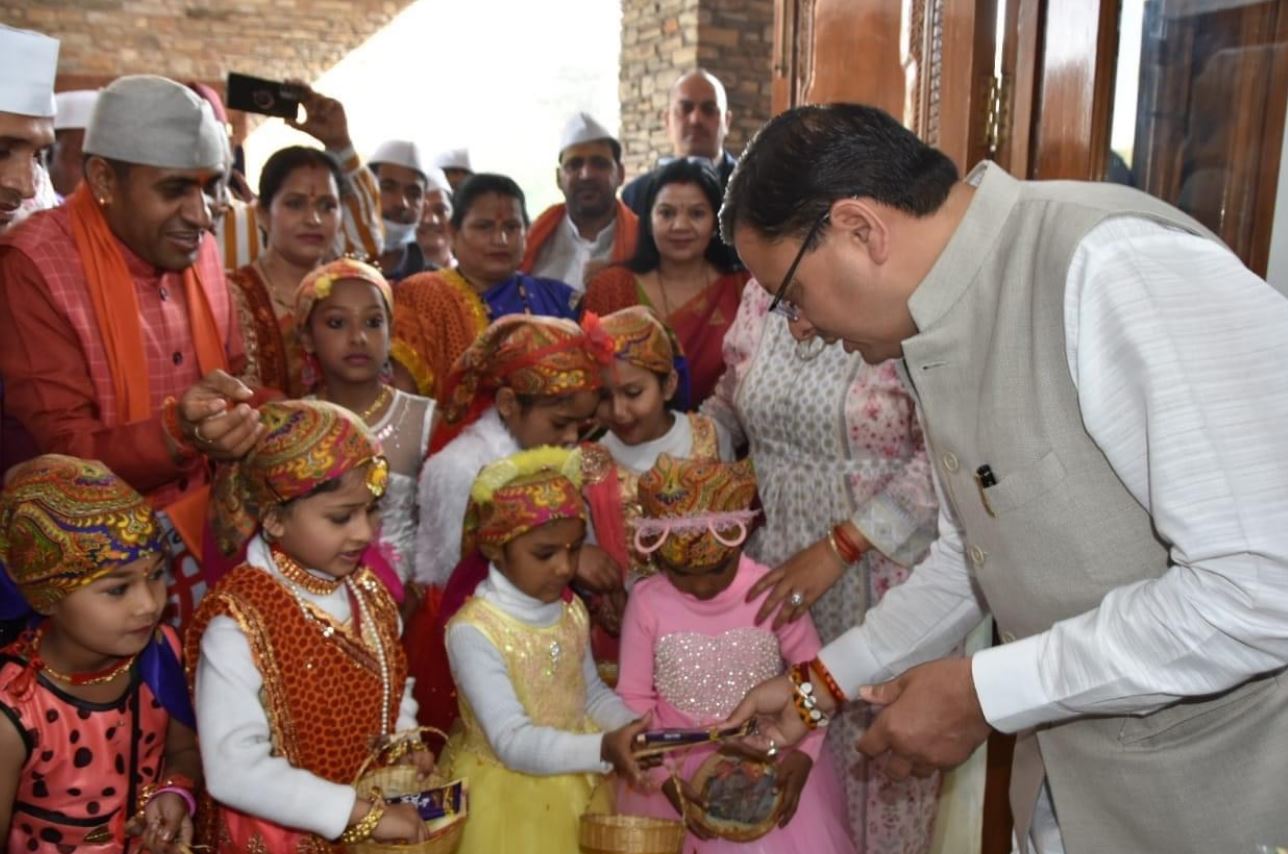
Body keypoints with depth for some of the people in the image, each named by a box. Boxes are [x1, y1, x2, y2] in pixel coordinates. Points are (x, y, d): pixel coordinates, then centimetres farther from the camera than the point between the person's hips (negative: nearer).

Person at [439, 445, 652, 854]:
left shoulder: (572, 611, -3)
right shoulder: (473, 631, -24)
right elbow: (513, 743, -28)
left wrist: (630, 728, -8)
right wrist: (603, 748, -39)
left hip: (576, 782, 6)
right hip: (505, 792, -5)